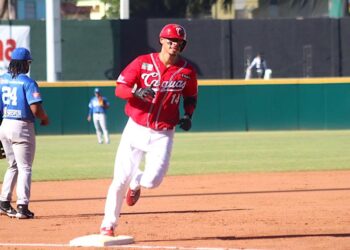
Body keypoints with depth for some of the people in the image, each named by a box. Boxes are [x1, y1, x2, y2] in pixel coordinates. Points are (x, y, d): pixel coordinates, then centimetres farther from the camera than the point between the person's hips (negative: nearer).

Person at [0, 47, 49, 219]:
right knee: (25, 168, 1)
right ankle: (22, 207, -5)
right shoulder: (28, 82, -13)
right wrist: (45, 118, 0)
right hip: (22, 127, -6)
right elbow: (36, 109, -18)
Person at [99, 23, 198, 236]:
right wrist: (136, 93, -28)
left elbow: (191, 97, 17)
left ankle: (136, 183, 25)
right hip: (136, 129, -1)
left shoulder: (187, 72, 1)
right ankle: (108, 225, 9)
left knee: (153, 180, -14)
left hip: (163, 135, 1)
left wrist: (188, 115, -2)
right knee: (121, 179, -6)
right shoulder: (143, 63, -5)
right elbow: (120, 89, -7)